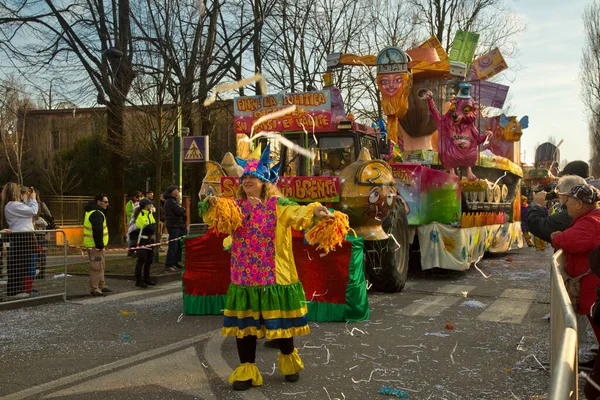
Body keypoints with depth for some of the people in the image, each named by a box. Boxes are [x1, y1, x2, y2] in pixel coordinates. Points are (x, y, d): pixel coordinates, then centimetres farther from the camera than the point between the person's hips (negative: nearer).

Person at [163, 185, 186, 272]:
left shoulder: (174, 200, 20)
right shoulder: (170, 201, -13)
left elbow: (181, 211, 17)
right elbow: (180, 212, -20)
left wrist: (181, 210, -3)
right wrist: (182, 210, -1)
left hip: (178, 225, 10)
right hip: (173, 225, -10)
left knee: (179, 245, 14)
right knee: (173, 246, -9)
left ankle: (175, 263, 22)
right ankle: (168, 265, -6)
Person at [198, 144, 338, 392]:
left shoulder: (276, 205, -6)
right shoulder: (236, 206, 8)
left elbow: (297, 213, -23)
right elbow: (211, 217, -2)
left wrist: (314, 211, -45)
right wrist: (212, 205, -25)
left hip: (274, 276, -4)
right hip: (244, 277, 4)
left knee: (279, 320, 8)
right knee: (244, 323, 7)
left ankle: (288, 359, 35)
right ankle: (247, 370, 21)